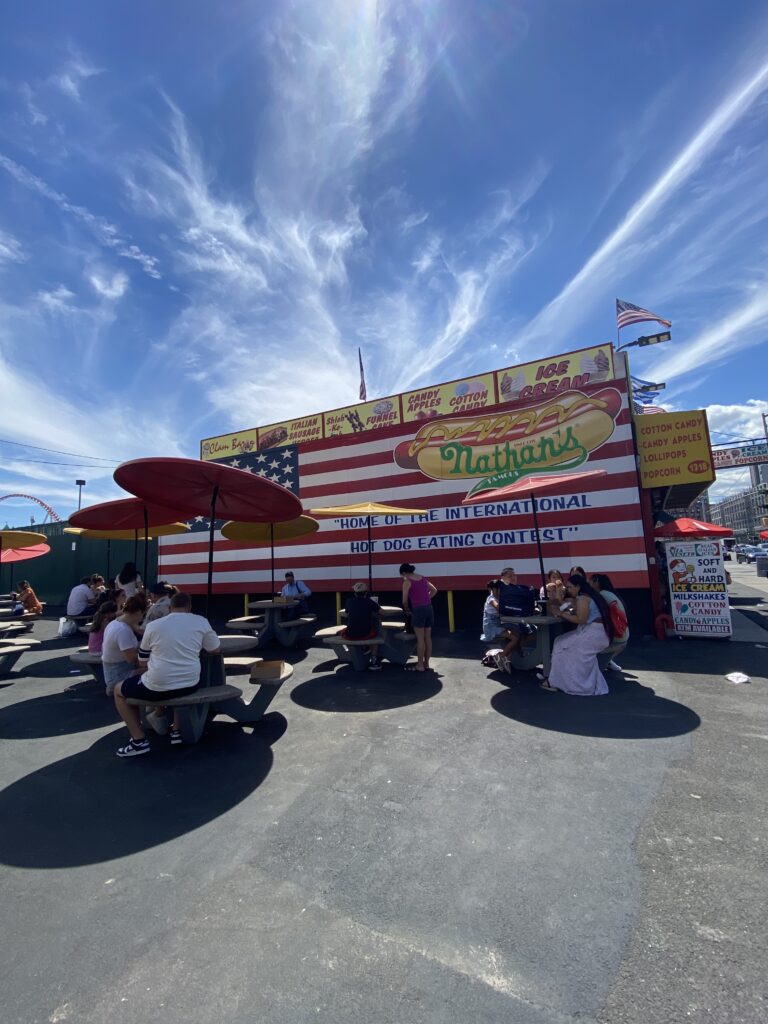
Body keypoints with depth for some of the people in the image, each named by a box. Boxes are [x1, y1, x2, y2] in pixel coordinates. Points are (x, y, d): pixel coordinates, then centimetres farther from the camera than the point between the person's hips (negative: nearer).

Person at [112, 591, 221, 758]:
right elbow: (216, 650, 14)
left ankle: (139, 741, 18)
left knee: (119, 690, 25)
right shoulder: (202, 622, 1)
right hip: (190, 685, 3)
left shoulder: (153, 626, 2)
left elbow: (142, 663, 13)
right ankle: (177, 731, 33)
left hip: (158, 686, -2)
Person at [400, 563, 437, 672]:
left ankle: (420, 666, 7)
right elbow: (434, 590, 24)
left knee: (420, 639, 0)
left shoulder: (407, 582, -6)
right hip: (429, 608, 7)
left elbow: (405, 600, -1)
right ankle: (426, 664, 19)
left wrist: (406, 609, 17)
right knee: (428, 638, 10)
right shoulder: (423, 578, 14)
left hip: (418, 610, -7)